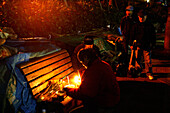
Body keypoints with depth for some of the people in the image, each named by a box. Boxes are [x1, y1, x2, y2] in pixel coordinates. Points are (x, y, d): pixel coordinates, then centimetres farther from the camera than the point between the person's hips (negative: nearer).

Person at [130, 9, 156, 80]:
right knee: (137, 59, 9)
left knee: (148, 60, -2)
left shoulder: (150, 26, 2)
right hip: (138, 46, 1)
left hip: (147, 46, -1)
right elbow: (132, 36, 9)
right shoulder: (136, 25, 4)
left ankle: (149, 73, 8)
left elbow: (153, 37, 7)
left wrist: (152, 45, 2)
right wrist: (131, 44, 5)